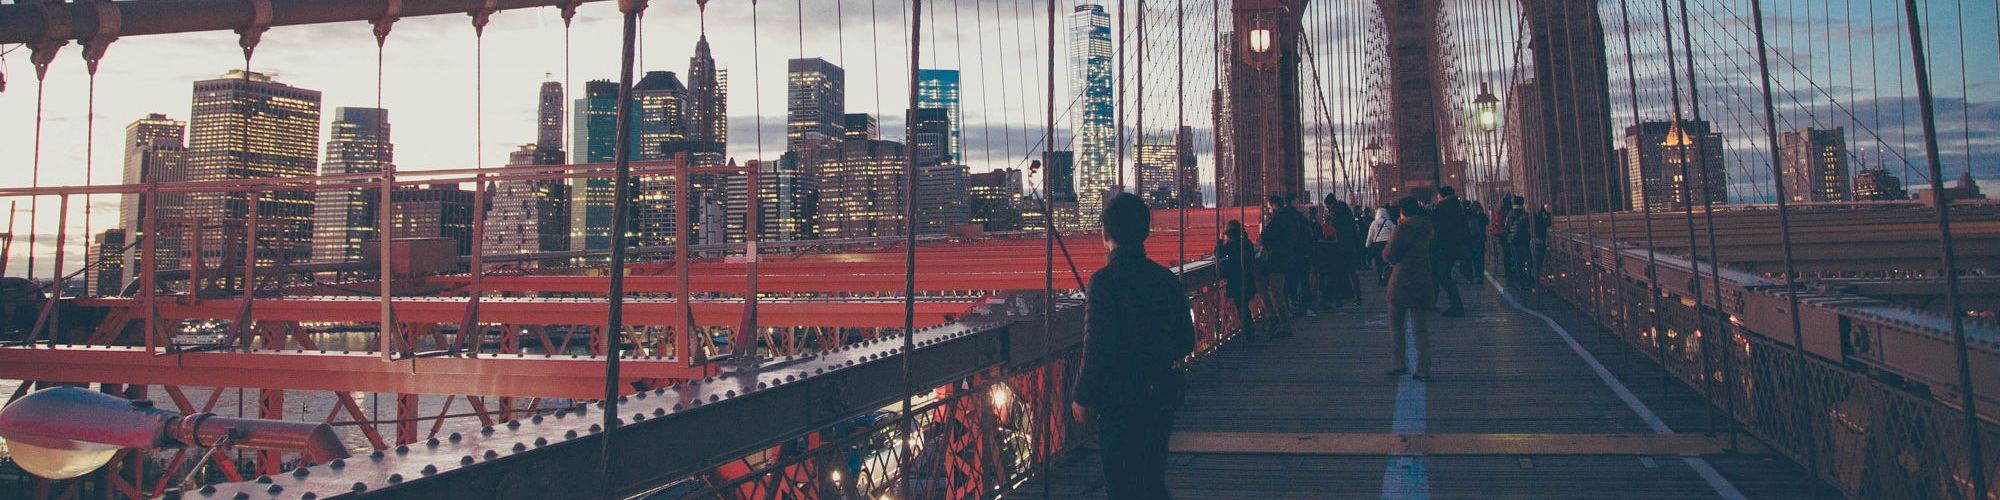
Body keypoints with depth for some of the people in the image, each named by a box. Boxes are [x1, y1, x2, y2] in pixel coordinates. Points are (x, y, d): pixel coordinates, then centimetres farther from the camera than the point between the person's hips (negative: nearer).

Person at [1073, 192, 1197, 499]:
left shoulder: (1104, 281, -17)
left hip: (1120, 402, -6)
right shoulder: (1167, 279, 2)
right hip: (1162, 398, 6)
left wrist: (1082, 398, -7)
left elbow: (1097, 347, -18)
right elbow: (1185, 342, 9)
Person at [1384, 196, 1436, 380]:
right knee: (1420, 327, 7)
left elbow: (1390, 254, -14)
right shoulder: (1427, 228, 11)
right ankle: (1423, 369, 4)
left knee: (1395, 324, 10)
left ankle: (1400, 363, 3)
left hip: (1402, 282, -6)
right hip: (1423, 282, 6)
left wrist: (1385, 250, 9)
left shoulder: (1403, 228, -12)